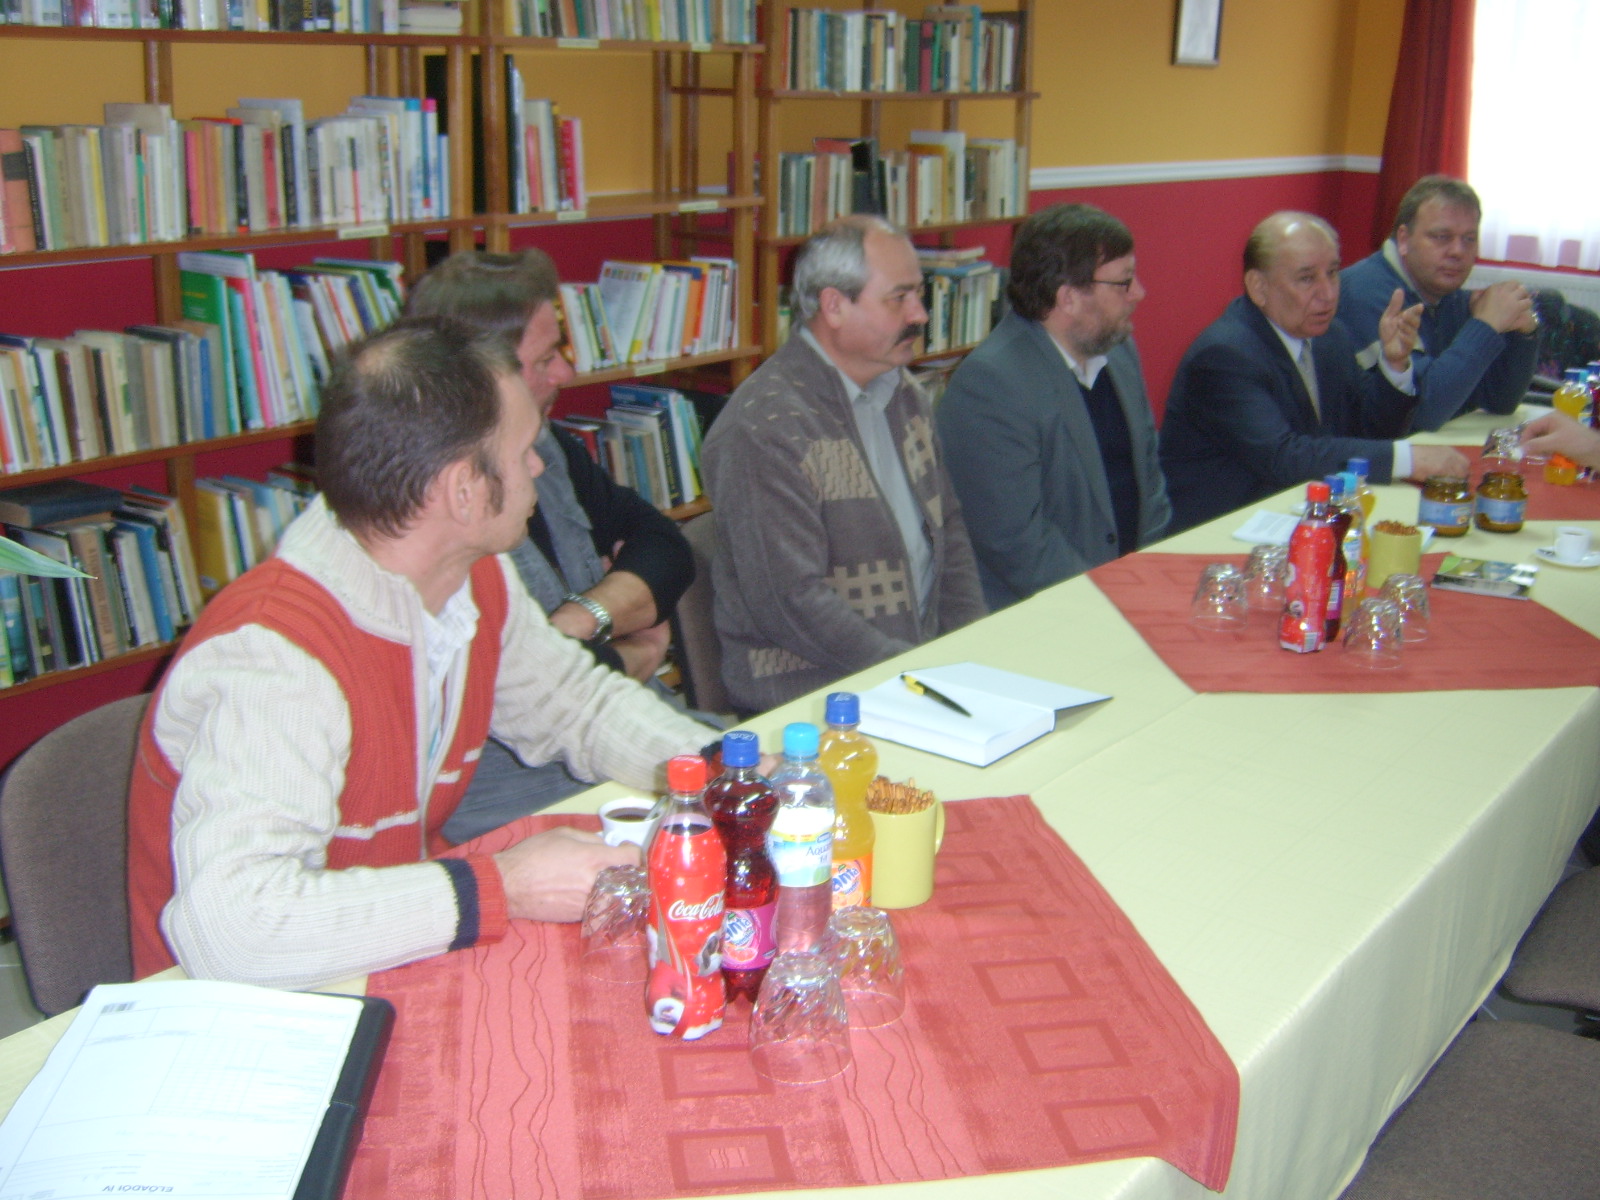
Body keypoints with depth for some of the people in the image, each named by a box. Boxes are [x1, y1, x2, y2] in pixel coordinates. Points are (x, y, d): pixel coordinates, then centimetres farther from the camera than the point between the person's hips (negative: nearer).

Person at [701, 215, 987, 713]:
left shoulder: (901, 392, 13)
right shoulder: (764, 428, -16)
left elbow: (948, 527, 19)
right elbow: (793, 604, -20)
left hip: (915, 657, 8)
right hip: (811, 688, -8)